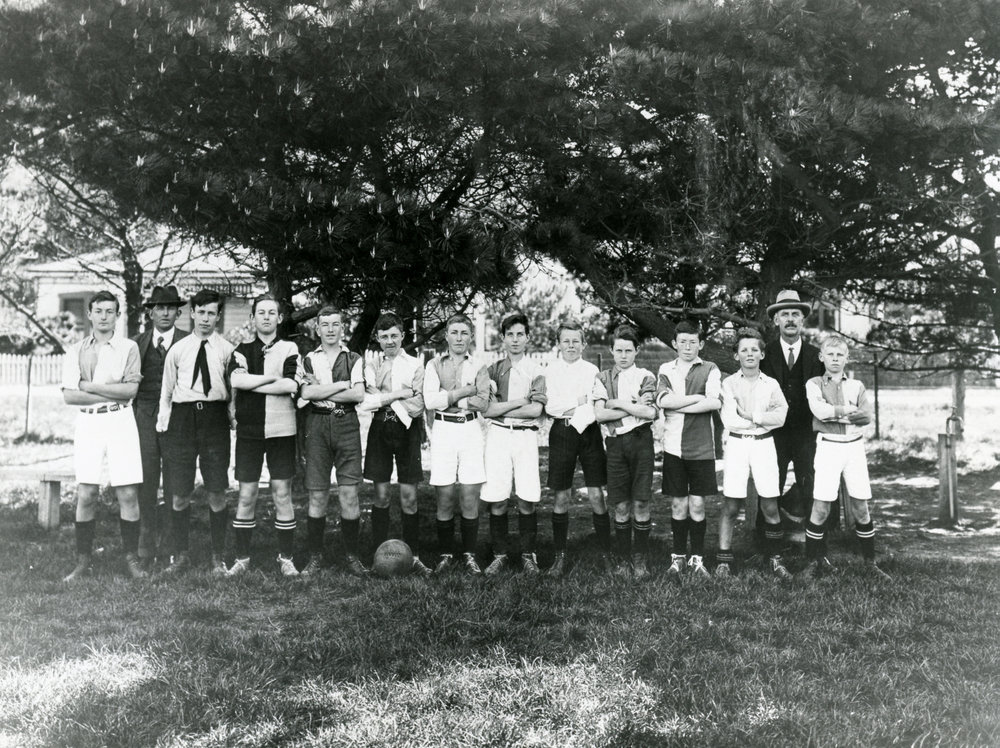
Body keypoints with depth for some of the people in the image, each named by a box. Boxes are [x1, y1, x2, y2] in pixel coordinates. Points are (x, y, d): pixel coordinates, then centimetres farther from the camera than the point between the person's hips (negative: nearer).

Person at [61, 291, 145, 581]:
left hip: (120, 421, -1)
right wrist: (112, 393, -8)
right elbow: (69, 395, -1)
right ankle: (83, 561, 9)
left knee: (128, 494, -2)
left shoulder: (128, 347, 6)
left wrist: (89, 386, -7)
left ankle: (131, 557, 10)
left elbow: (131, 389, -6)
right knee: (85, 495, -1)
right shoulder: (75, 351, 9)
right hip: (87, 423, 1)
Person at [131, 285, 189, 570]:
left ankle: (170, 547, 7)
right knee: (146, 482, 1)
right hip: (144, 416, 2)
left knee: (175, 484, 0)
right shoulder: (138, 343, 12)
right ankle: (146, 549, 6)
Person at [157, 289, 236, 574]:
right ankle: (180, 555, 21)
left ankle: (218, 558, 15)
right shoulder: (177, 350, 7)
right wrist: (163, 423, 7)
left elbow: (233, 390, 6)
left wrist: (228, 419, -1)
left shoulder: (227, 350, 3)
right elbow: (166, 390, 12)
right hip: (182, 419, 1)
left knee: (217, 494, 1)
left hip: (215, 419, -1)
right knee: (180, 494, 5)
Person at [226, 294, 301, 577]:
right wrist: (273, 377, -13)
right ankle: (242, 558, 14)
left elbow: (291, 385, -13)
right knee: (246, 495, 4)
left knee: (282, 494, 3)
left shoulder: (289, 349, 3)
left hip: (281, 430, -1)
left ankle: (286, 558, 12)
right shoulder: (242, 351, 8)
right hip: (248, 431, 1)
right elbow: (236, 379, -12)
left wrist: (252, 383, -11)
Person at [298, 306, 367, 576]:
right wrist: (341, 384, -7)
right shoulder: (308, 360, 11)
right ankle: (315, 557, 12)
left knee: (349, 493, -4)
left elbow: (359, 395, -5)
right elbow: (306, 393, -6)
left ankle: (352, 556, 6)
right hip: (317, 425, 1)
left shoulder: (354, 360, 10)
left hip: (347, 425, 0)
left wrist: (322, 392, -6)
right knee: (317, 495, 1)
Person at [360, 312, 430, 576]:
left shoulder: (415, 365, 3)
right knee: (381, 495, 4)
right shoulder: (371, 366, 9)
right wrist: (400, 394, -12)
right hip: (380, 430, 1)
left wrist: (382, 400, -8)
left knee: (409, 497, -1)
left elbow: (417, 407, -7)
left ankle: (413, 556, 6)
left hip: (407, 430, -1)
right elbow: (366, 402, -6)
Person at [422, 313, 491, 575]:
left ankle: (469, 555, 11)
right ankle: (445, 554, 13)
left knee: (470, 499, -2)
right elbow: (430, 401, -6)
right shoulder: (434, 365, 8)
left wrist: (447, 397, -8)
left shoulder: (478, 366, 9)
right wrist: (463, 392, -7)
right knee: (445, 498, 0)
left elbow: (482, 403, -5)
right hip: (443, 430, 0)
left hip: (470, 430, 0)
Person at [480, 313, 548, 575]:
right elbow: (486, 409, -3)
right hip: (497, 435, 1)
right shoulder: (492, 369, 8)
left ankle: (528, 555, 11)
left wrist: (501, 408, -6)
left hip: (525, 436, -1)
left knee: (527, 501, -2)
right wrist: (522, 400, -8)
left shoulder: (535, 371, 4)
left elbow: (536, 410, -8)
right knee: (496, 500, 0)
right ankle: (499, 554, 13)